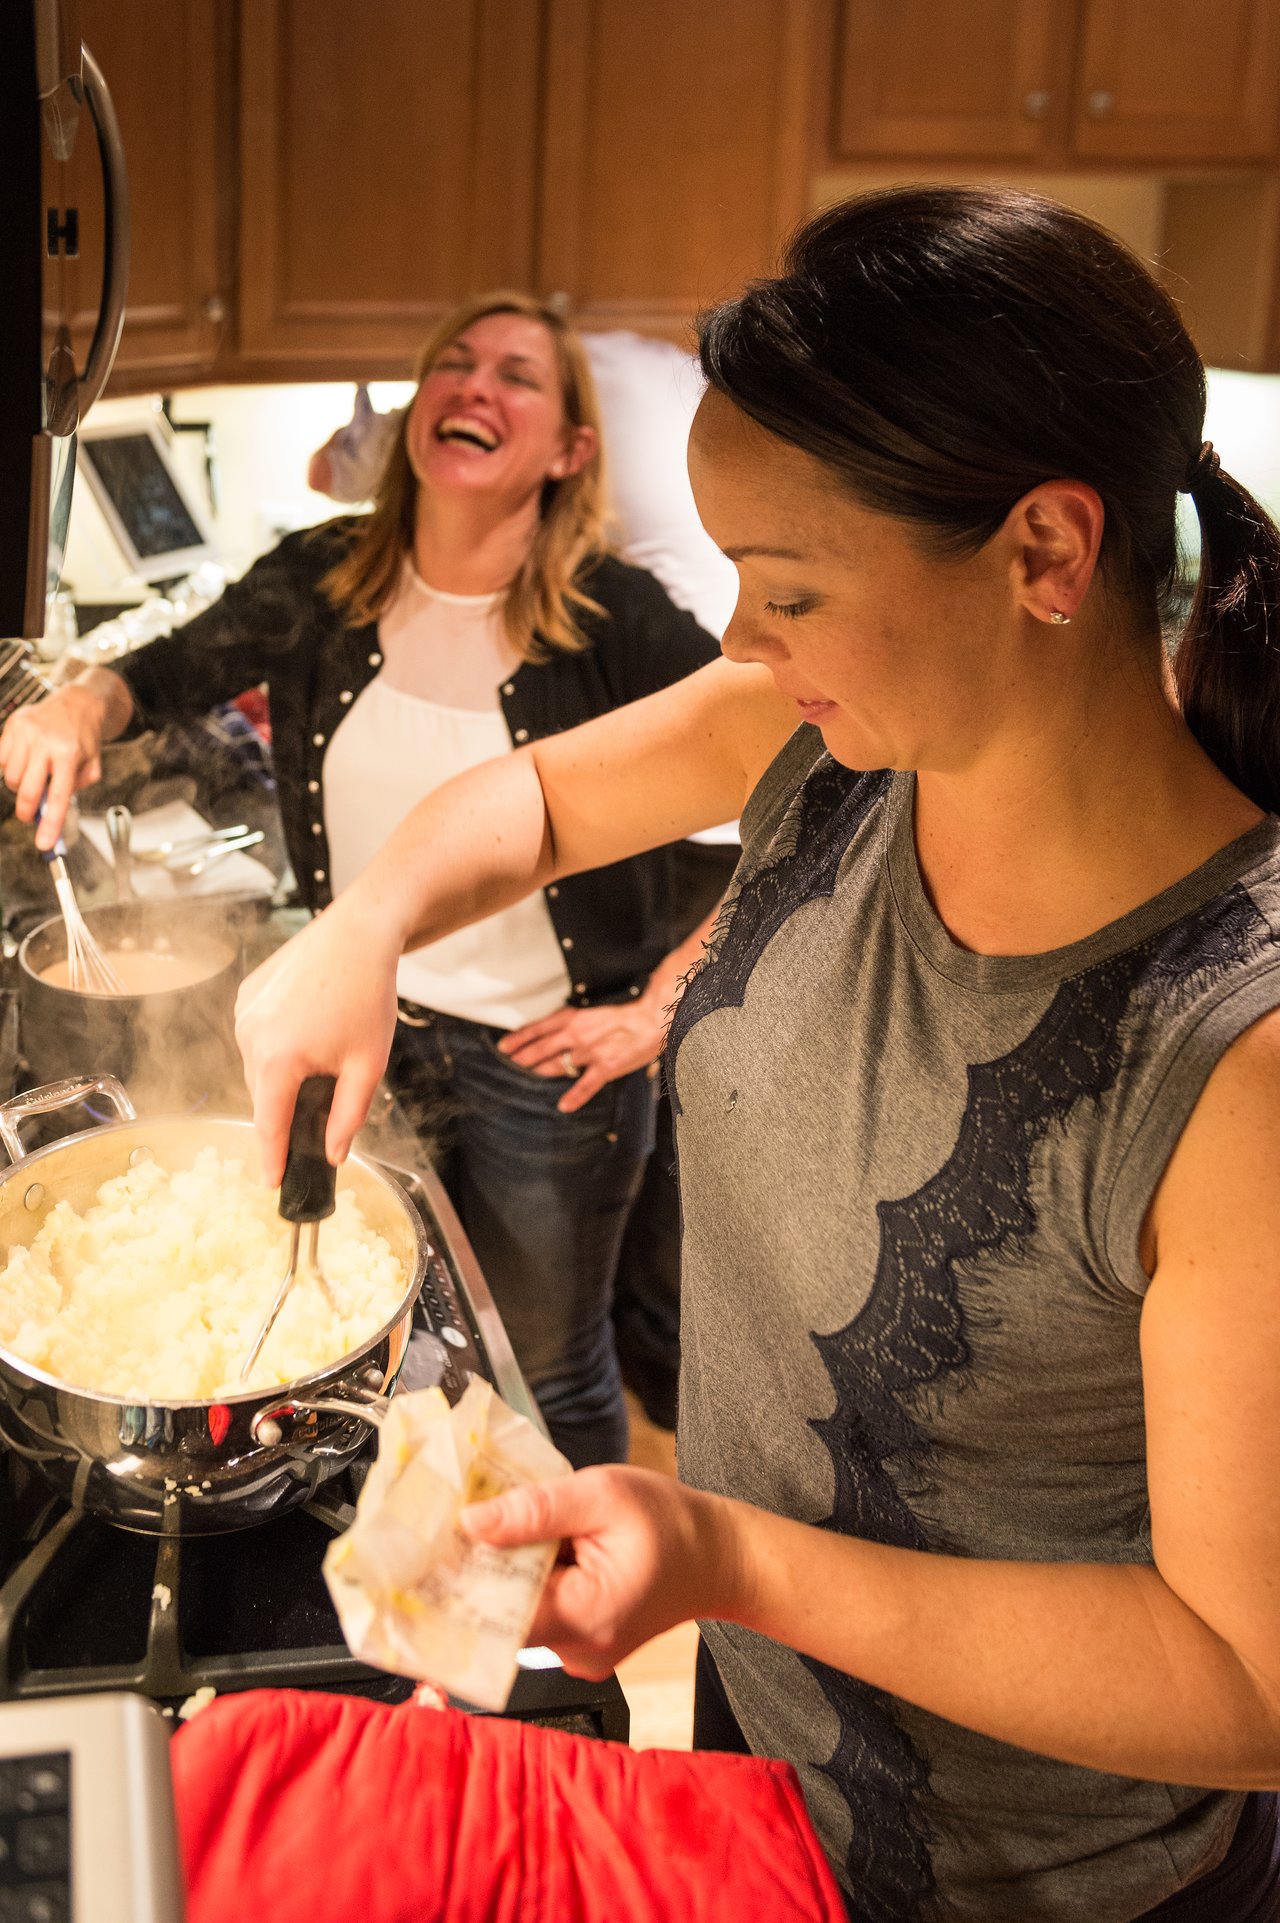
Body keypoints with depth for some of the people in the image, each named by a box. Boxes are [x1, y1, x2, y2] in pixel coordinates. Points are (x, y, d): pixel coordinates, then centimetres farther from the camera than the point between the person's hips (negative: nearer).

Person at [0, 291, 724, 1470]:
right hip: (364, 1031, 5)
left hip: (546, 1064, -4)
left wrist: (662, 1007, -18)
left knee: (547, 1373, 15)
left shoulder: (614, 620, -20)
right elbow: (175, 670, 11)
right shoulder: (326, 581, -5)